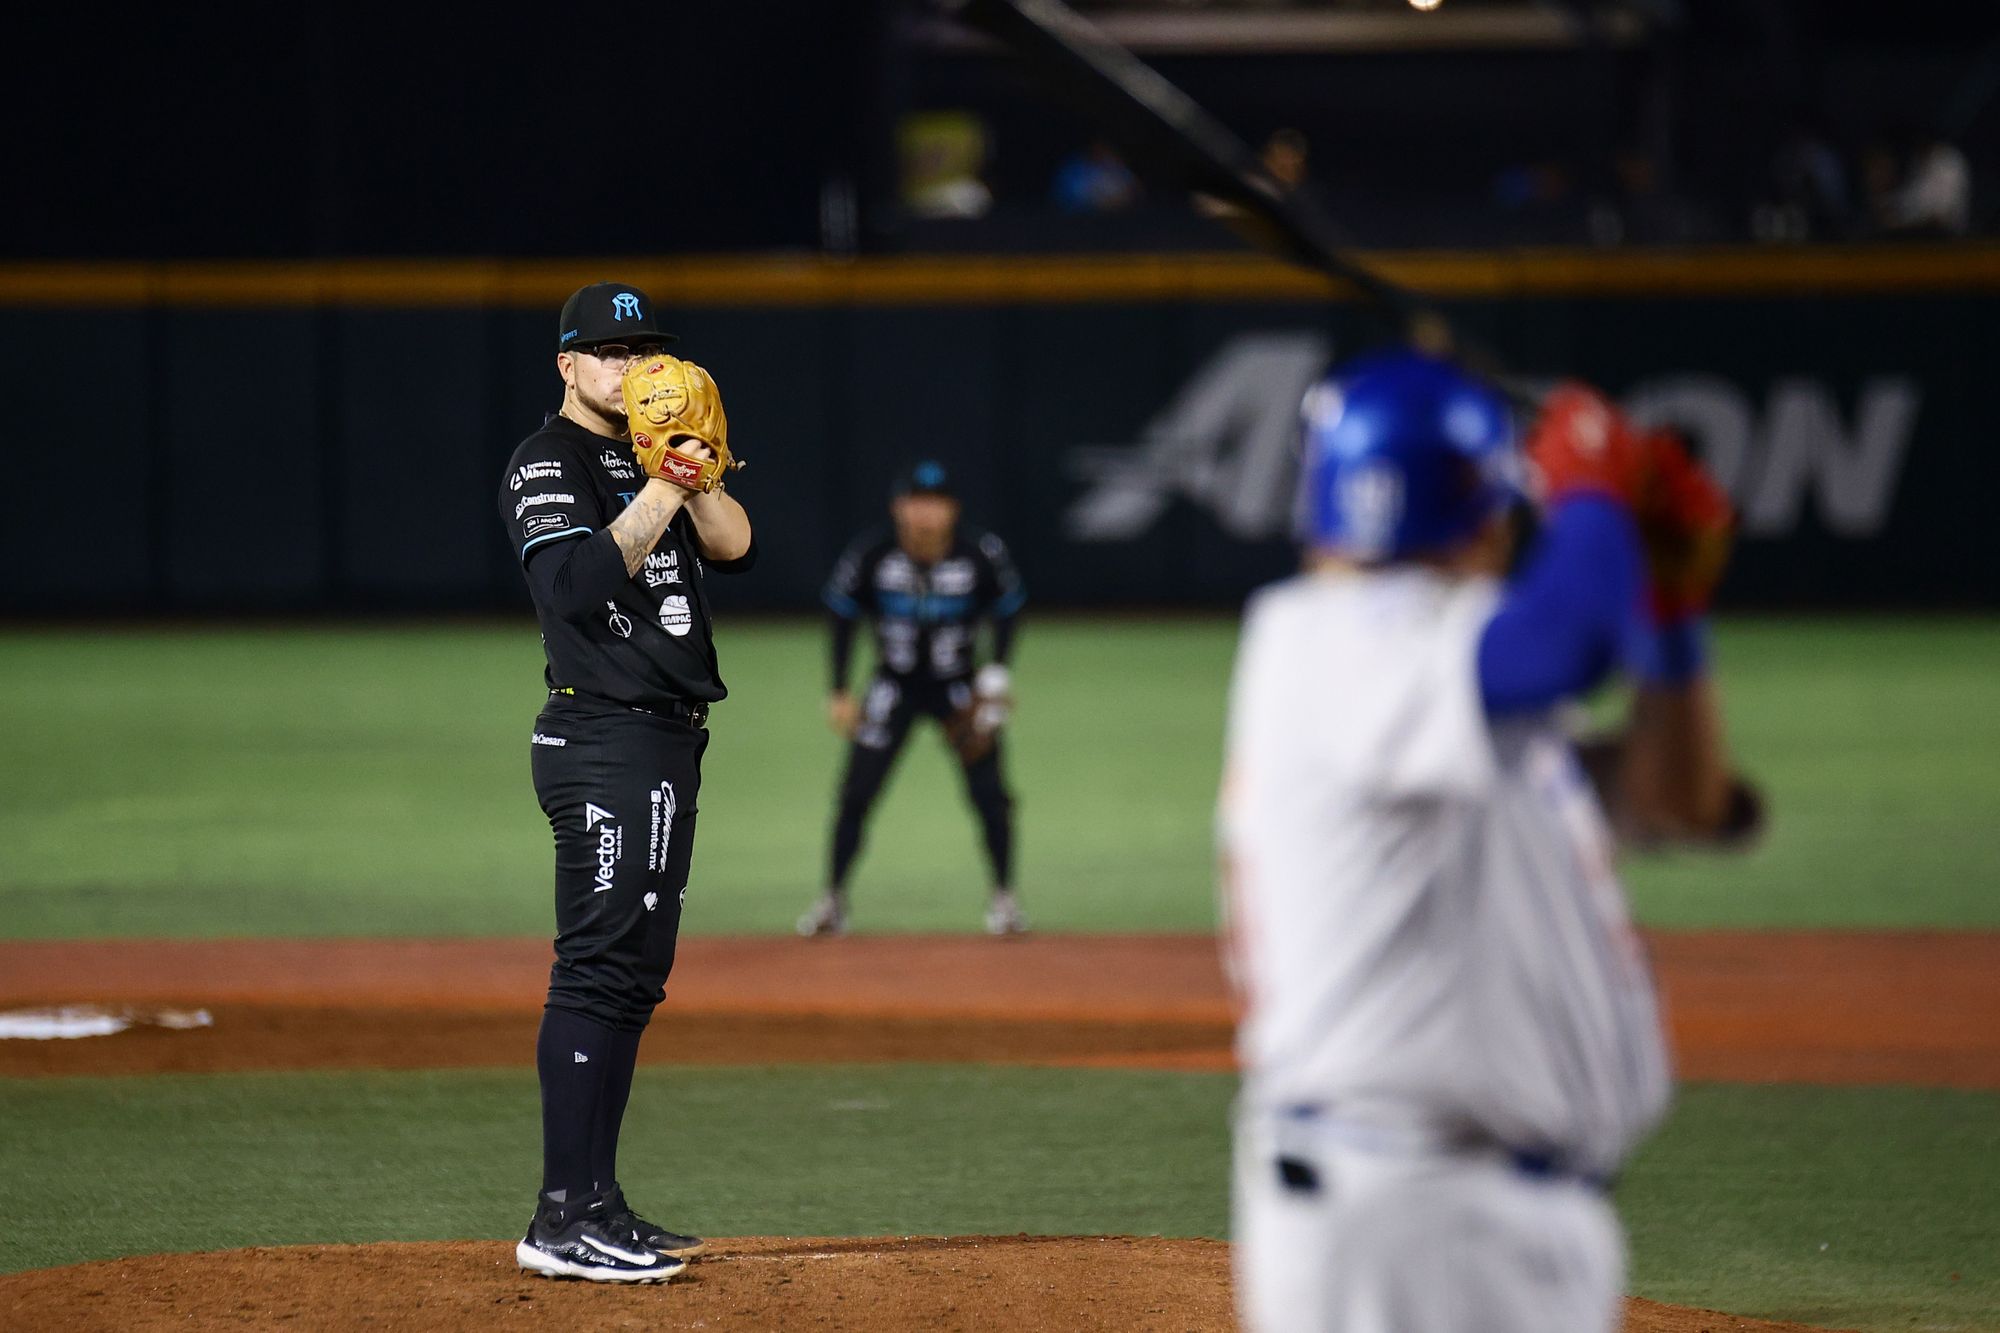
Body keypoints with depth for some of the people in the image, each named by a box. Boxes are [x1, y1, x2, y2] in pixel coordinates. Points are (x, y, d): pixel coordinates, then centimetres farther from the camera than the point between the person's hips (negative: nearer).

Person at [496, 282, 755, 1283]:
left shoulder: (650, 458, 20)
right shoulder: (550, 465, -7)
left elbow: (735, 547, 10)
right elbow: (578, 583, -22)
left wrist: (694, 476, -5)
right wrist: (663, 489, -21)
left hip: (669, 746, 10)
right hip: (603, 740, -10)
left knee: (633, 978, 11)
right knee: (600, 968, -14)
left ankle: (597, 1209, 15)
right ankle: (564, 1220, -16)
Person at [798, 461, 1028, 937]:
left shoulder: (982, 554, -17)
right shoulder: (871, 555, -16)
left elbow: (1007, 609, -1)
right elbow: (842, 616, -3)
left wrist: (996, 676, -10)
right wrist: (839, 693, -4)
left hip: (960, 688, 0)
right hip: (893, 687, 0)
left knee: (989, 792, -7)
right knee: (856, 792, -5)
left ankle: (1004, 898, 10)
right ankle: (832, 899, 8)